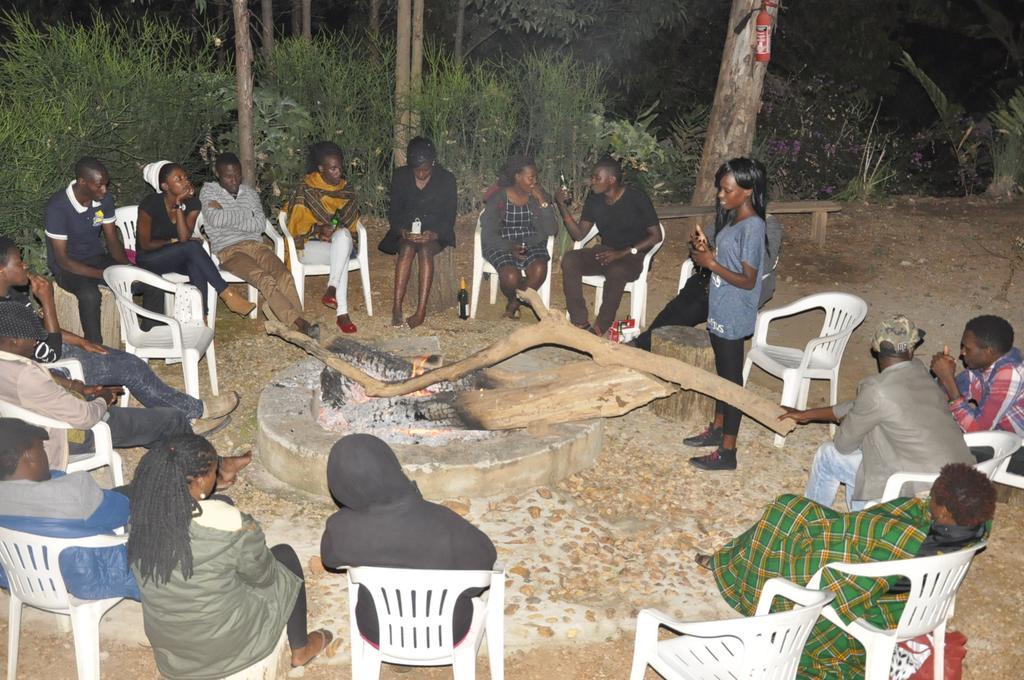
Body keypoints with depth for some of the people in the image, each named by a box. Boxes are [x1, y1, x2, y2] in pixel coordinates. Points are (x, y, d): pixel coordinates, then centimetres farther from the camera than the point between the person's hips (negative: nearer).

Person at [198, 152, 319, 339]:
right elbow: (215, 219, -12)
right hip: (228, 250, -4)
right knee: (265, 279, -31)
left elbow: (261, 224, 3)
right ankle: (301, 323, -39)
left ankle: (297, 326, -36)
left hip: (255, 244, 4)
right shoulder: (208, 191, 7)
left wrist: (227, 217, -3)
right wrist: (247, 214, -3)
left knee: (285, 276, -26)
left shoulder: (249, 192, 18)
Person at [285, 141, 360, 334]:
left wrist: (333, 228, -14)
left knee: (343, 235, -36)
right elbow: (298, 226, -2)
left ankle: (331, 289, -41)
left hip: (340, 240, 3)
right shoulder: (306, 188, -3)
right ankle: (342, 313, -41)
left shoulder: (346, 189, 9)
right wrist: (318, 230, -19)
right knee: (342, 255, -35)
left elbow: (351, 223, 7)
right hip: (311, 245, -3)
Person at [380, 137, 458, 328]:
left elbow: (450, 217, -4)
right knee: (407, 248, -32)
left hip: (436, 232, -1)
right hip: (407, 231, 1)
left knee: (425, 249, -34)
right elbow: (394, 211, 3)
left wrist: (433, 234, -24)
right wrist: (403, 231, -18)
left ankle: (421, 311, -39)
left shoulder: (447, 179, -5)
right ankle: (396, 307, -37)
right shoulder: (400, 176, 0)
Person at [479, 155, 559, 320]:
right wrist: (510, 247, -26)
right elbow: (488, 236, -9)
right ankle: (513, 300, 7)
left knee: (540, 269, -30)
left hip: (531, 244, 3)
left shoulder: (540, 196, 1)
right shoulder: (498, 198, -7)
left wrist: (542, 201, -17)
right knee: (511, 276, -32)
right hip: (501, 246, -3)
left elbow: (552, 231, -8)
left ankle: (513, 305, -3)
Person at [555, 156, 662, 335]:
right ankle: (580, 324, -24)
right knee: (569, 259, -22)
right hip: (606, 252, 5)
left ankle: (598, 330, -27)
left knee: (616, 271, -39)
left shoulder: (636, 197, -12)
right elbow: (579, 234, 5)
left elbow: (656, 236, -10)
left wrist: (624, 253, -20)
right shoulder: (594, 199, 4)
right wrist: (562, 206, -8)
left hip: (633, 256, -5)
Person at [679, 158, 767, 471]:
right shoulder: (732, 220, 8)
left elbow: (748, 280, -22)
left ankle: (727, 452, 9)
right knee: (722, 372, 21)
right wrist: (706, 249, 0)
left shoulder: (752, 227, -21)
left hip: (733, 317, -9)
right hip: (720, 312, 9)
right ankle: (717, 429, 38)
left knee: (731, 379, -1)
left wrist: (711, 264, -21)